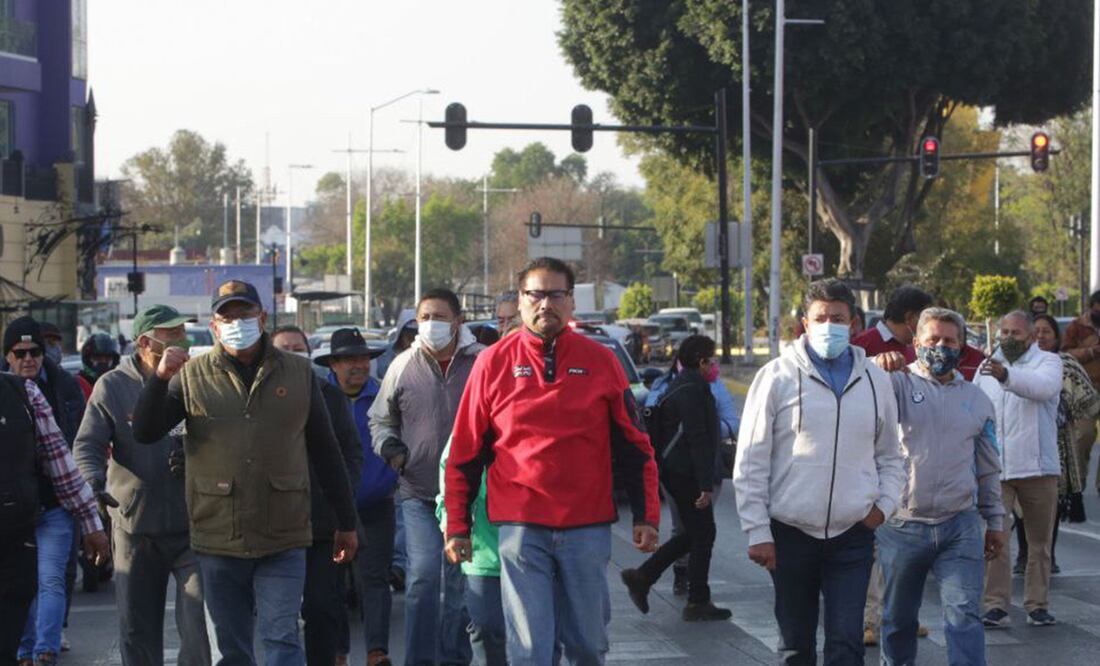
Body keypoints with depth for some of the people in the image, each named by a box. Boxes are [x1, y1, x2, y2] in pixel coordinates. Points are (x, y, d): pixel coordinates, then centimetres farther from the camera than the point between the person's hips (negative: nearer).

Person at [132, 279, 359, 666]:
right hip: (218, 541, 1)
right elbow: (145, 433, -3)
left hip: (283, 541, -1)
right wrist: (160, 379, -20)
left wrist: (346, 522, 11)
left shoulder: (298, 373, 5)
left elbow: (325, 450, 10)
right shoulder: (192, 375, 3)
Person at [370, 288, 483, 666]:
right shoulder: (404, 366, 3)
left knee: (459, 584, 10)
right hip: (418, 493, 0)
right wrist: (389, 447, -3)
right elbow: (380, 419, 16)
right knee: (423, 574, -12)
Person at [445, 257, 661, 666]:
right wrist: (457, 526, 4)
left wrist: (646, 516, 3)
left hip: (588, 527, 1)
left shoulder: (600, 361, 5)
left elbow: (634, 444, 8)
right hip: (521, 527, -1)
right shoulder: (494, 363, 3)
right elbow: (464, 451, 6)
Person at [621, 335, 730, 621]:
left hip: (676, 471, 10)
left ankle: (641, 577, 14)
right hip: (686, 475, -10)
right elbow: (698, 439, -22)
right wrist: (706, 484, -24)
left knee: (694, 534, 15)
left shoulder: (682, 386, 17)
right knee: (702, 535, -2)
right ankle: (698, 603, 3)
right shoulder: (691, 391, -17)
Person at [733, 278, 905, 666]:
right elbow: (750, 463, -3)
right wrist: (757, 532, -8)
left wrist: (884, 504, 1)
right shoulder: (778, 376, -3)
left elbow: (889, 457, 19)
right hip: (791, 534, -1)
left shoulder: (875, 380, 8)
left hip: (853, 535, 2)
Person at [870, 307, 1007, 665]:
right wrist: (879, 368, -42)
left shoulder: (977, 400, 10)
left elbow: (988, 467, 17)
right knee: (898, 620, 11)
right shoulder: (899, 383, 1)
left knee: (964, 615, -7)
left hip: (961, 527, 1)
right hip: (902, 525, -1)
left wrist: (995, 521, 17)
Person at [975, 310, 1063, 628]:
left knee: (1040, 541, 6)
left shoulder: (1047, 361, -1)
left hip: (1038, 466, -2)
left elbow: (1043, 386, -24)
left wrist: (1006, 375, -42)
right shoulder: (988, 366, 15)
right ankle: (996, 606, -7)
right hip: (994, 467, 2)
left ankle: (1038, 605, 17)